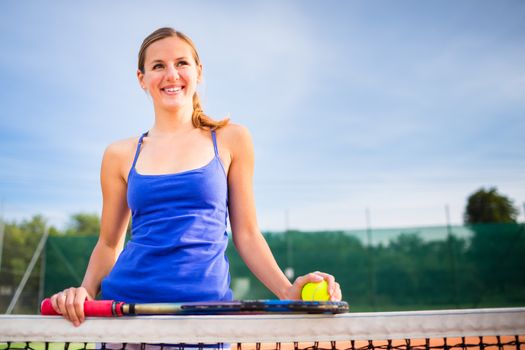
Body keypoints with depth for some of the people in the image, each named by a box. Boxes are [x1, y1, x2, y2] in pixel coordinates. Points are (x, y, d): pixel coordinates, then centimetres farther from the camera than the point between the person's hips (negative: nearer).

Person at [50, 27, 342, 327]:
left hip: (206, 302, -1)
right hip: (126, 299, 2)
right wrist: (86, 291, -6)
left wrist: (287, 291, -8)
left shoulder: (231, 140, 2)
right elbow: (109, 244, 11)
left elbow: (246, 234, 3)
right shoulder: (120, 155, 5)